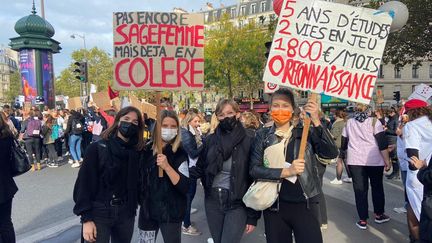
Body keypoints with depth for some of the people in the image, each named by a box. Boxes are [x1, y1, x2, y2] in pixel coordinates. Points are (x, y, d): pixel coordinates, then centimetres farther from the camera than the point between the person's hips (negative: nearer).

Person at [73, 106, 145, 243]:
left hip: (126, 214, 4)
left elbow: (137, 183, 5)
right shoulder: (97, 148, -8)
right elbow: (84, 183, -11)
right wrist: (86, 219, -14)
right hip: (99, 213, -3)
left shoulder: (137, 151, 1)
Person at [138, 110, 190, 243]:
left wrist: (167, 166, -29)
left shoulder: (180, 154, -11)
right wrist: (140, 200, 7)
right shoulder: (146, 150, 0)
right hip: (147, 211, 4)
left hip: (171, 214, -4)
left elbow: (185, 187, -21)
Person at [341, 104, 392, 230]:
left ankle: (363, 220, 8)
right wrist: (387, 161, -4)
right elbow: (382, 144, -8)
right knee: (377, 187, 17)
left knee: (360, 190, 6)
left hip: (355, 160, 1)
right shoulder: (374, 122, -2)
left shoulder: (349, 123, 7)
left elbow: (343, 144, 13)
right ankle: (379, 215, 30)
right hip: (374, 160, -1)